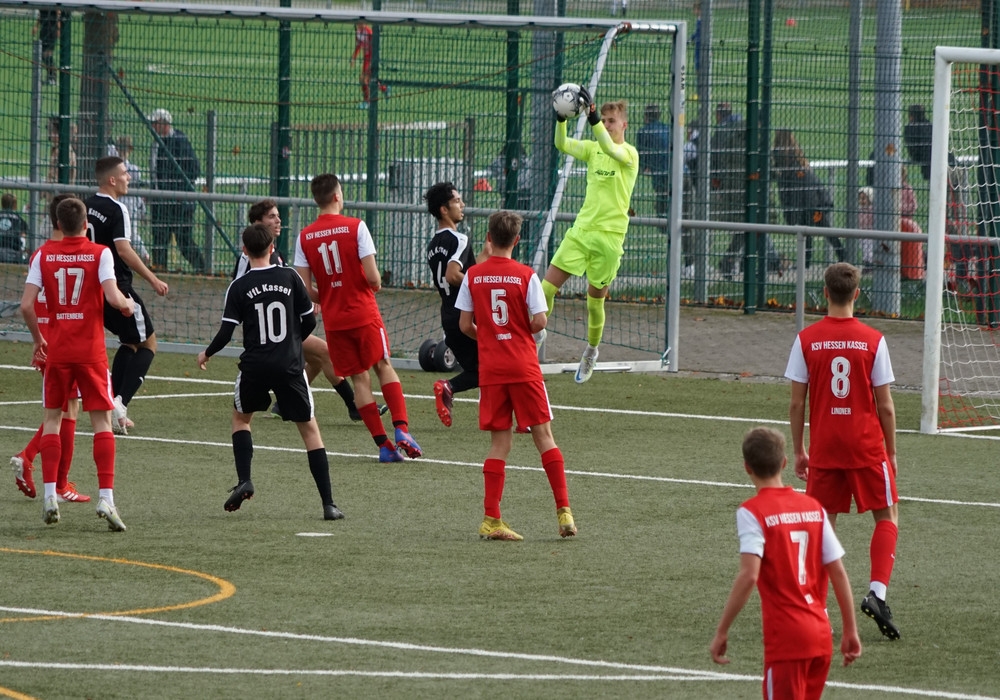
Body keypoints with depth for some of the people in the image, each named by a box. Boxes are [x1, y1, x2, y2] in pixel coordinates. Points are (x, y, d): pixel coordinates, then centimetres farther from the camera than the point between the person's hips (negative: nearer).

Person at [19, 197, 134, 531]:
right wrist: (127, 305, 5)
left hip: (57, 350, 2)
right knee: (101, 420, 2)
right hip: (91, 350, -2)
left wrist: (38, 339, 10)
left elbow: (26, 305, -5)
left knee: (53, 417, 15)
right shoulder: (100, 253, -4)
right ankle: (106, 496, -11)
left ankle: (49, 494, 7)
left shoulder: (44, 255, 1)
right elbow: (112, 297, -17)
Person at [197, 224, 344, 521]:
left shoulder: (239, 286, -3)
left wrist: (206, 354, 14)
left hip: (255, 365, 0)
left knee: (241, 417, 26)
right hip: (290, 364, 0)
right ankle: (328, 503, -2)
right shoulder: (290, 277, 0)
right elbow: (309, 321, 5)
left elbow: (226, 332, -5)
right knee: (309, 428, 6)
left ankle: (244, 480, 7)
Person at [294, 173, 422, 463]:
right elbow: (372, 277, -13)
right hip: (364, 314, -2)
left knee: (359, 378, 8)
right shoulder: (355, 227, -10)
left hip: (334, 320, 2)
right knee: (383, 366, 13)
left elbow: (304, 289, -3)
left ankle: (383, 444, 3)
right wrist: (376, 285, 10)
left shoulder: (304, 237, -1)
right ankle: (401, 428, -4)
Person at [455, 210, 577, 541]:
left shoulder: (473, 276, 0)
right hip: (524, 367, -2)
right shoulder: (526, 276, -6)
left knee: (500, 442, 5)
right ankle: (564, 511, -1)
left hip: (490, 369, 2)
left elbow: (465, 325, 1)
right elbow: (540, 321, -11)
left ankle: (491, 519, -1)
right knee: (544, 436, 5)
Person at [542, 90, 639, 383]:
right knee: (547, 287, -7)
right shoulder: (593, 149, 9)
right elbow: (562, 144, -7)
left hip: (609, 235, -4)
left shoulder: (629, 154, -7)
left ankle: (592, 351, 28)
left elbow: (610, 148, -29)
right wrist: (561, 118, -26)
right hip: (581, 229, 4)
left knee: (595, 301, 6)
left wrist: (592, 117, -43)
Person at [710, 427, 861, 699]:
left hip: (786, 637, -6)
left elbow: (749, 576, -20)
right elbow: (839, 573, 7)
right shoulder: (813, 507, 8)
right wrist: (850, 630, 13)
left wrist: (721, 632, -16)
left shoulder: (752, 512, -8)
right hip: (821, 635, 6)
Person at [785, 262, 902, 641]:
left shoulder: (806, 340, -4)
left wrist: (799, 451, 10)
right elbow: (885, 406, -4)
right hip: (866, 446, -1)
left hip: (823, 448, 1)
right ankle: (877, 592, -4)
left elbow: (796, 403, -1)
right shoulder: (873, 341, -7)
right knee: (887, 515, 14)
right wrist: (891, 453, 8)